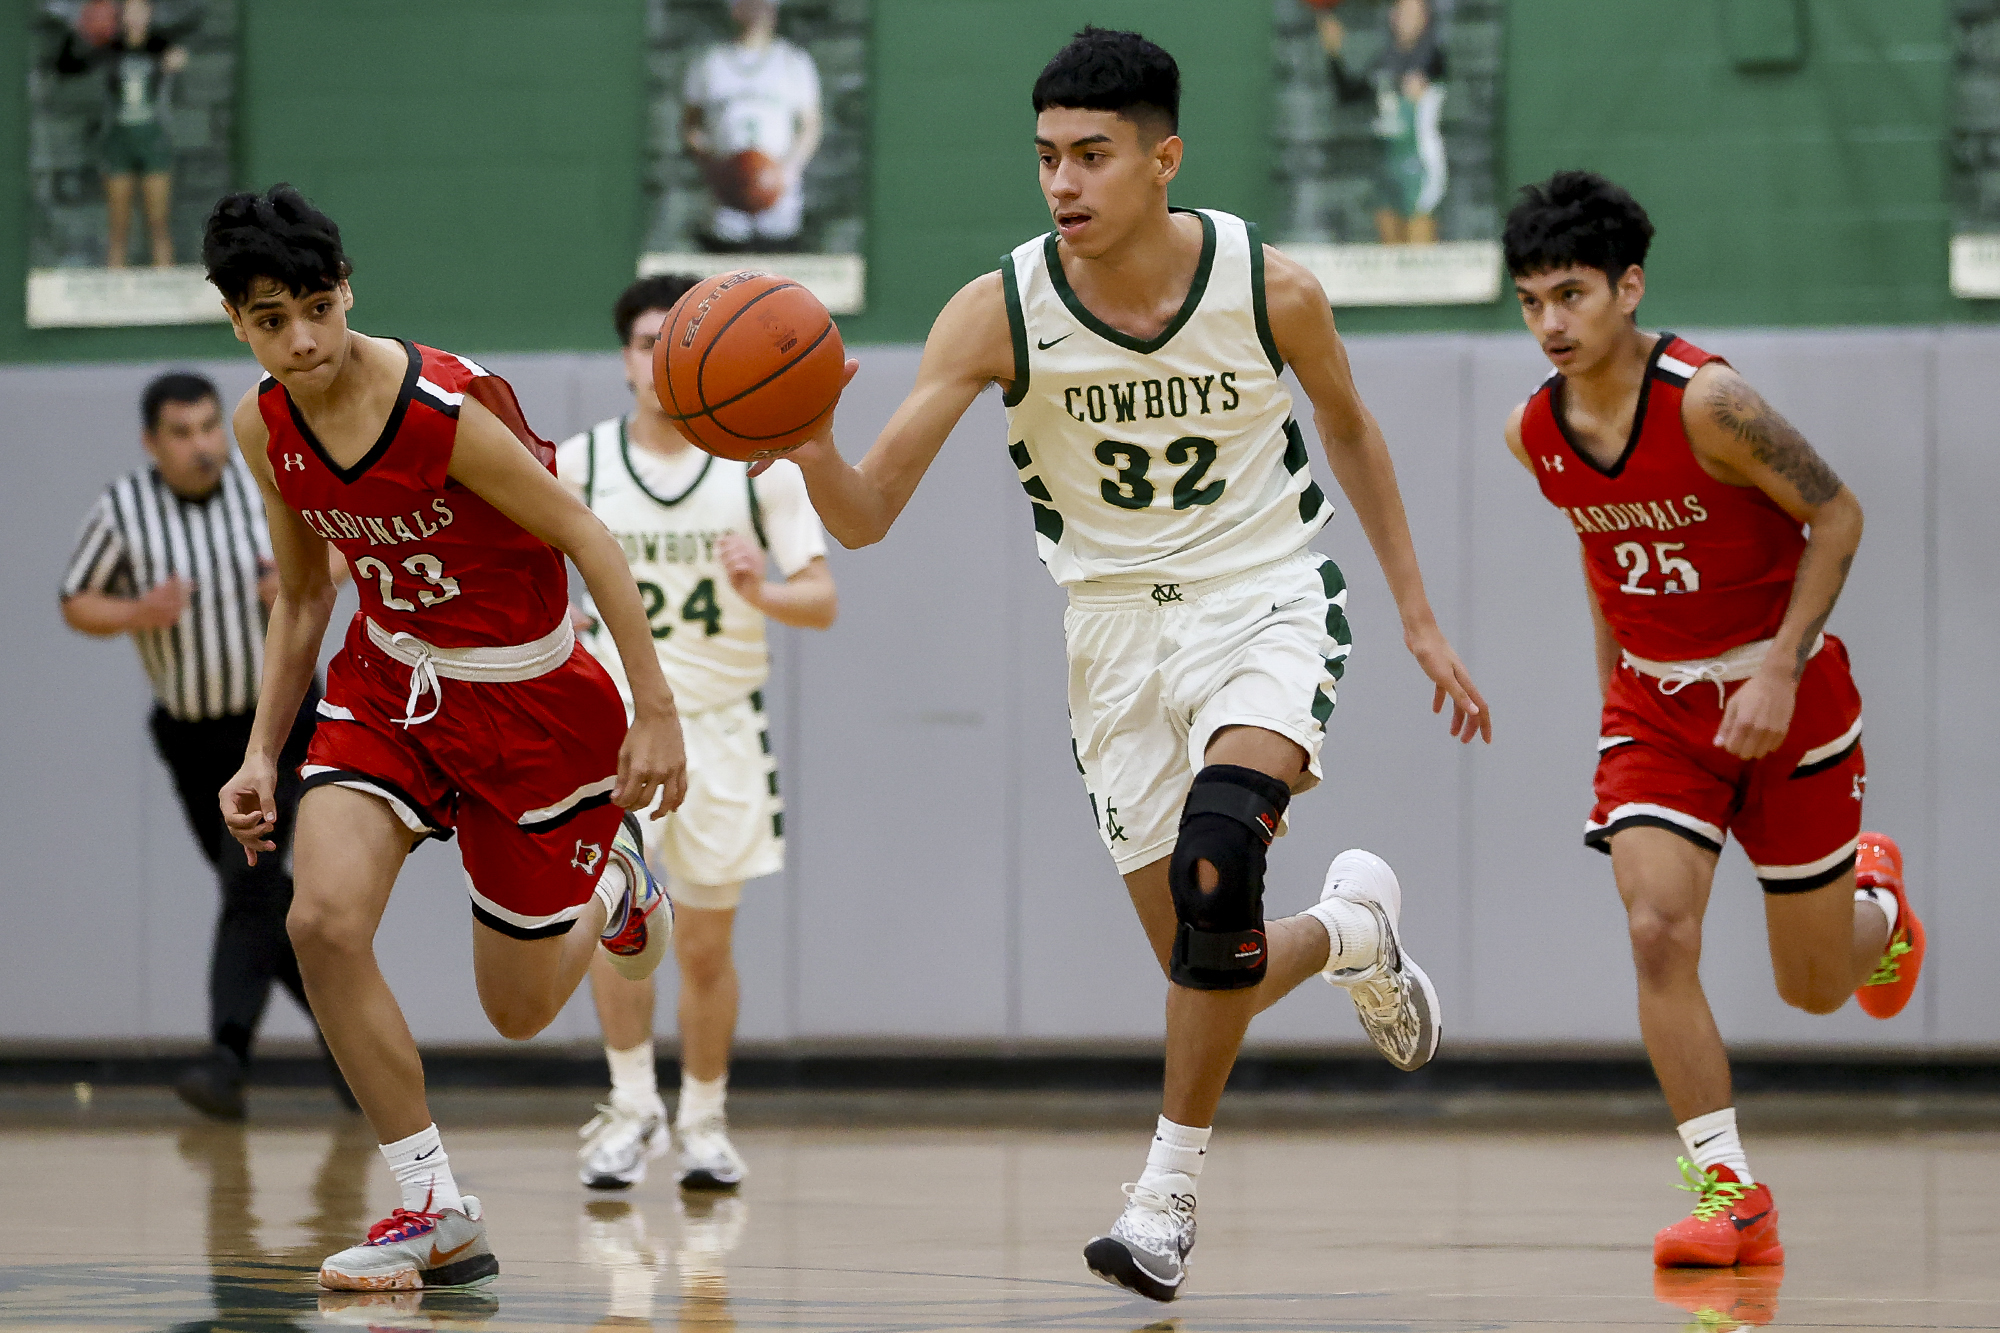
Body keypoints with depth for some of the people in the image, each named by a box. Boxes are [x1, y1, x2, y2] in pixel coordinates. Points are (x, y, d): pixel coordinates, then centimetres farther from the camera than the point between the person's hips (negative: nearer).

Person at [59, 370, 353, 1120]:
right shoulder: (123, 512, -9)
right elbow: (76, 605, 1)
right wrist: (137, 615, -19)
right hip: (190, 736, 3)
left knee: (251, 883, -18)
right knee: (262, 895, 12)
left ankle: (228, 1058, -26)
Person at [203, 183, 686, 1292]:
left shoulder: (448, 409, -28)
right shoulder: (265, 427, -8)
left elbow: (587, 542, -18)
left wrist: (655, 714, -17)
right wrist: (262, 753, 4)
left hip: (529, 700, -5)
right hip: (387, 681, 5)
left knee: (520, 1012, 6)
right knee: (324, 921, -21)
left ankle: (613, 878, 42)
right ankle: (436, 1213, -9)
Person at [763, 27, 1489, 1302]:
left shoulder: (1271, 289, -14)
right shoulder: (999, 313, -15)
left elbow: (1350, 429, 7)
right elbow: (866, 517, -18)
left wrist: (1419, 616, 9)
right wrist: (808, 444, -40)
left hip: (1265, 602, -2)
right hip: (1117, 629, 2)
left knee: (1215, 866, -29)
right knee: (1206, 964, 3)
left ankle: (1171, 1185, -15)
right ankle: (1352, 929, 39)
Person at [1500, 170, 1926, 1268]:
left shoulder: (1707, 402, -24)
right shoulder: (1534, 433, -6)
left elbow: (1837, 515, -16)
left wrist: (1781, 672, -21)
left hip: (1783, 696, -4)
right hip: (1656, 704, 4)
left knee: (1813, 984, 8)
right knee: (1657, 931, -20)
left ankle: (1879, 906, 45)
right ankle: (1727, 1188, -13)